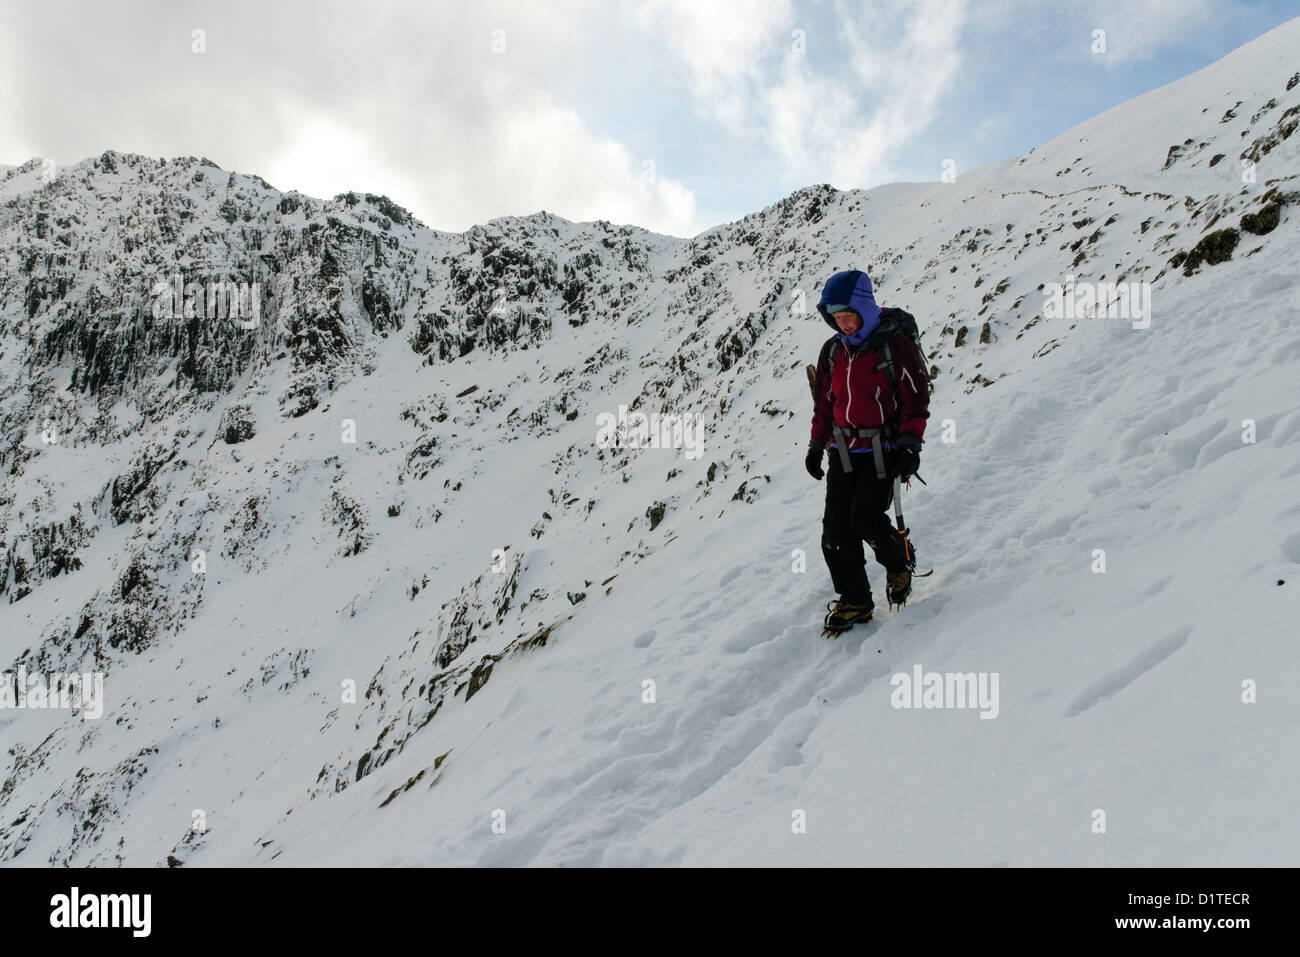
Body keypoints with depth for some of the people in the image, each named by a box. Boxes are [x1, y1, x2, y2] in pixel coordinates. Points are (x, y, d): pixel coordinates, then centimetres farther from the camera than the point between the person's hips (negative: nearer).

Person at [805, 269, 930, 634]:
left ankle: (900, 561, 17)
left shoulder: (896, 344, -9)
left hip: (884, 449, -5)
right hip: (845, 450, 6)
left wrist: (910, 444, -14)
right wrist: (816, 444, 14)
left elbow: (917, 398, -7)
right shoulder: (833, 350, 8)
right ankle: (854, 602, 13)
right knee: (836, 528, -1)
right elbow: (823, 401, 17)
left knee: (865, 518, -16)